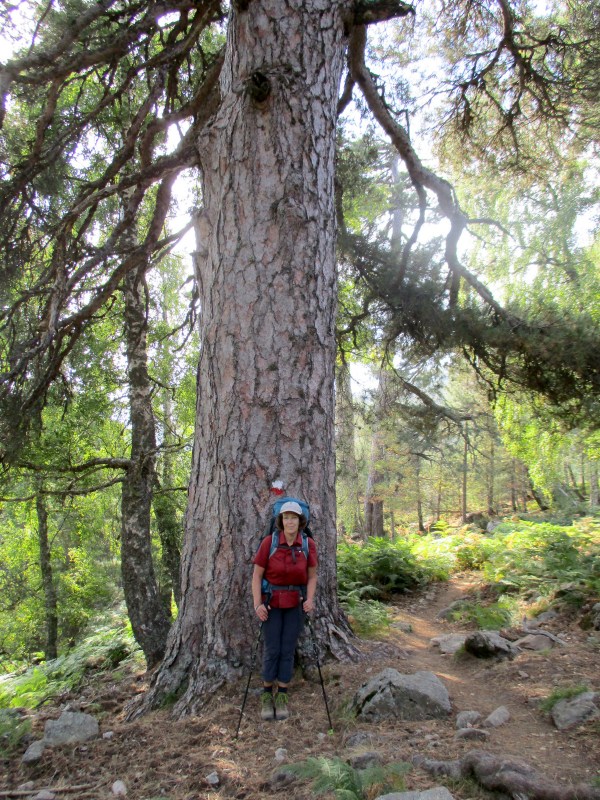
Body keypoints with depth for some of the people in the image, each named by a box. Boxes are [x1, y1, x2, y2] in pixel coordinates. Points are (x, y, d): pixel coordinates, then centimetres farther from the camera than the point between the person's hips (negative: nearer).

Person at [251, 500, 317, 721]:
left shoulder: (308, 544, -9)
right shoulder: (269, 542, -15)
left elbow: (312, 576, 1)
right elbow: (257, 575, -8)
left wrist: (310, 599, -13)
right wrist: (257, 604, -16)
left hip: (295, 602, 2)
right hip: (272, 601, -1)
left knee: (288, 650, 4)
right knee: (272, 649, 0)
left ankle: (281, 697, 17)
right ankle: (266, 696, 18)